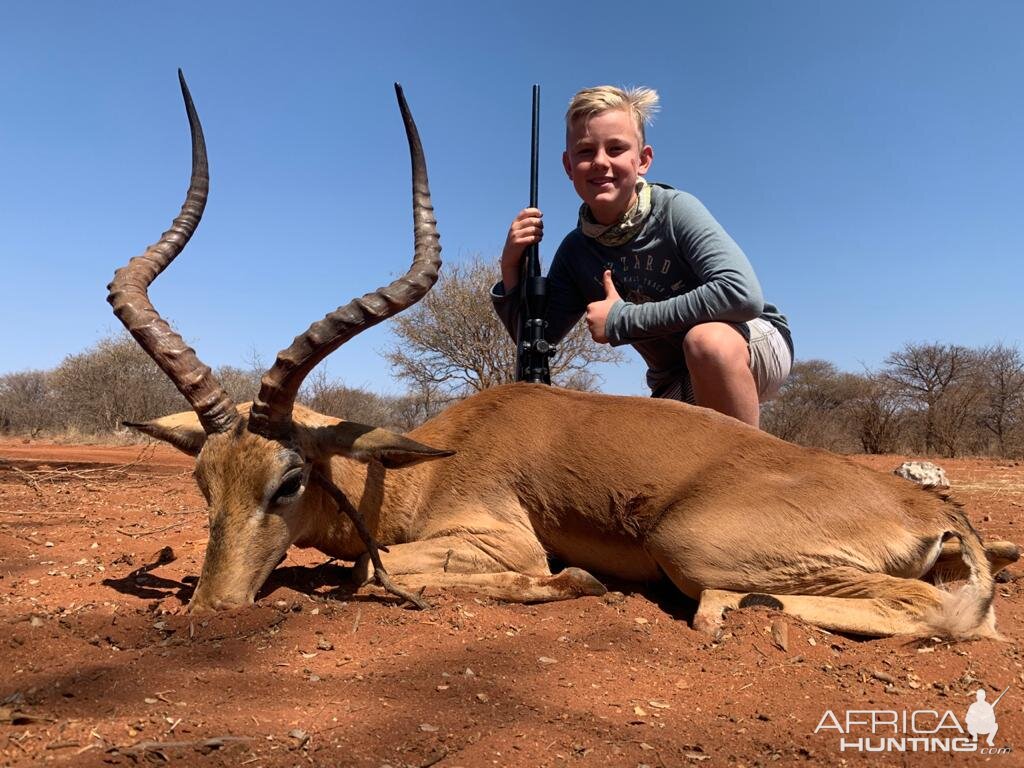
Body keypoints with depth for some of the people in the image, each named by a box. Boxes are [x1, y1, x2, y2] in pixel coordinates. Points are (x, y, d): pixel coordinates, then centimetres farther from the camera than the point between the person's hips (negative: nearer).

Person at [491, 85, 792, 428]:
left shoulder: (676, 210, -19)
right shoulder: (575, 252, -4)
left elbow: (743, 294, -34)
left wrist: (623, 320, -29)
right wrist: (512, 269, -17)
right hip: (678, 387, 5)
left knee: (707, 338, -36)